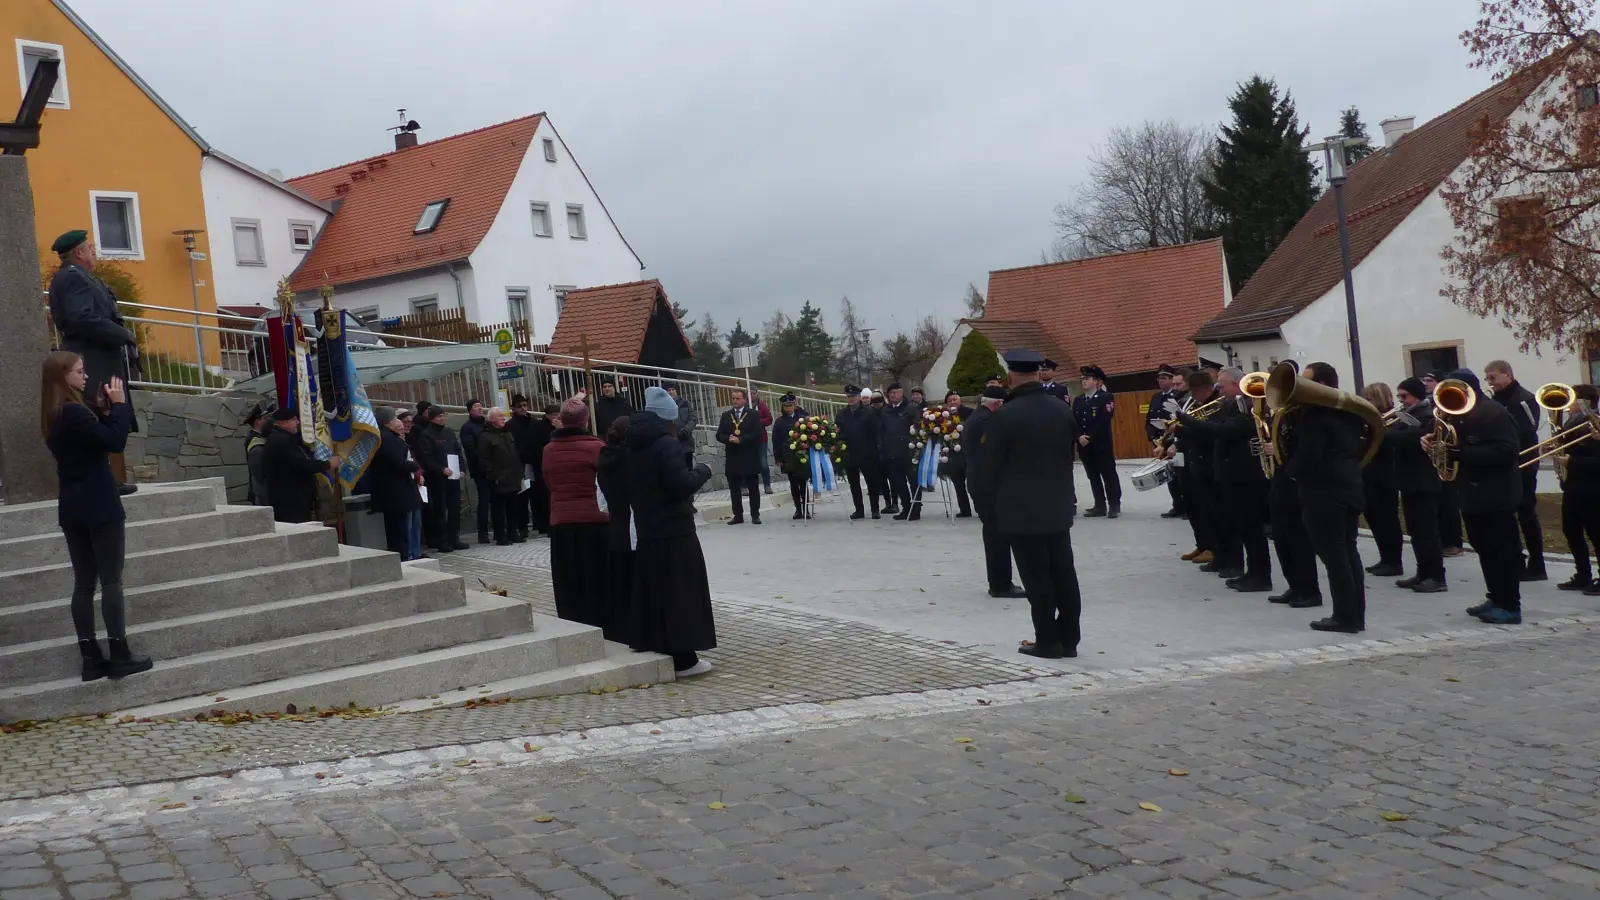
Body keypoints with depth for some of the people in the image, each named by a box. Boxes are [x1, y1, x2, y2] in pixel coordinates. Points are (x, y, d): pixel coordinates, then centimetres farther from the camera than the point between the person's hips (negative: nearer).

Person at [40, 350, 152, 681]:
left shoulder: (55, 416, 11)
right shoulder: (73, 413, -18)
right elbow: (116, 441, -19)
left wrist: (101, 410, 7)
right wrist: (118, 404, -10)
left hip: (72, 510, 9)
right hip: (98, 507, -9)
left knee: (83, 583, 8)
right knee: (111, 581, -3)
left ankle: (91, 658, 10)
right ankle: (120, 656, -1)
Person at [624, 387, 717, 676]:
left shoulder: (633, 448, 10)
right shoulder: (667, 444, -15)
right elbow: (681, 484, -21)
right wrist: (703, 470, -6)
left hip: (646, 533, 8)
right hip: (675, 532, -8)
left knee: (653, 593, 12)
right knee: (680, 593, -3)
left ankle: (655, 648, 16)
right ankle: (683, 659, -2)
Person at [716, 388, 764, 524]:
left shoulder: (754, 415, 1)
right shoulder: (726, 416, 10)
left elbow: (757, 434, -10)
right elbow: (719, 435, 5)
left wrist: (740, 440, -17)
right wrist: (729, 439, -16)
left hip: (750, 457, -3)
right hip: (732, 458, 3)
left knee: (753, 488, 3)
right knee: (734, 488, 4)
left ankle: (755, 515, 8)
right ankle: (738, 515, 10)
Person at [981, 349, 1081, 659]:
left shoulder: (1005, 415, -14)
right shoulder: (1063, 410, 3)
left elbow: (992, 464, -9)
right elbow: (1070, 454, 10)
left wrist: (996, 497, 8)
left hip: (1021, 508, -5)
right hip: (1059, 506, 6)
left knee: (1037, 578, 0)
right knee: (1064, 574, 9)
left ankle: (1048, 642, 5)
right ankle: (1068, 639, 15)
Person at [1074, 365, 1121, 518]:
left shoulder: (1106, 397, -4)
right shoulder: (1077, 400, 14)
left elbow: (1103, 422, -13)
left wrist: (1090, 438, -17)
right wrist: (1080, 437, -11)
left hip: (1102, 444, -6)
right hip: (1084, 445, 6)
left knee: (1108, 475, -2)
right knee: (1093, 476, 8)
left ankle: (1114, 505, 4)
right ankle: (1100, 506, 13)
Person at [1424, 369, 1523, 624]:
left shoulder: (1494, 414, -16)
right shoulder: (1460, 415, 12)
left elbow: (1506, 451, -25)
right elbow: (1454, 445, 17)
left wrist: (1460, 453, -28)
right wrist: (1434, 442, -6)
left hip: (1495, 495, -9)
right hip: (1472, 493, 9)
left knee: (1502, 550, -4)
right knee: (1485, 549, 15)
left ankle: (1510, 606, 0)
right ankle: (1497, 599, 24)